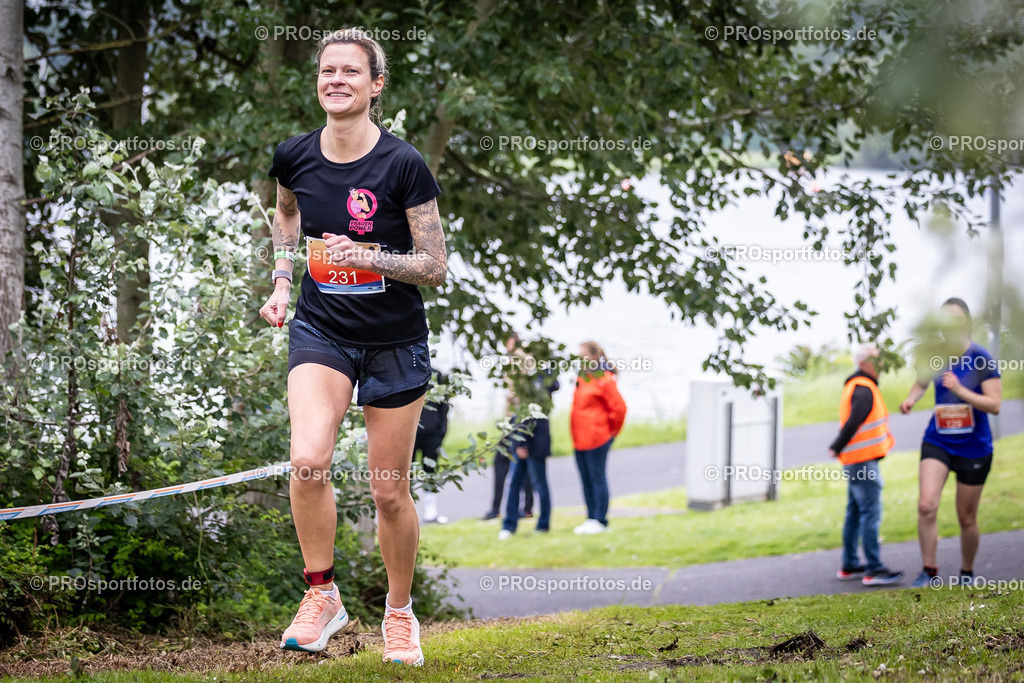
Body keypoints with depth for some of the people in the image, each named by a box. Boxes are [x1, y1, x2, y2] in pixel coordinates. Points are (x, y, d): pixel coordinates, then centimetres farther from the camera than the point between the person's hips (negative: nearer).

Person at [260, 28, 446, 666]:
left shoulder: (404, 165, -15)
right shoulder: (296, 156, -3)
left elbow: (436, 267, -11)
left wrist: (363, 255, -25)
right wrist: (282, 283, 10)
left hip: (395, 342, -2)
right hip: (321, 332, 2)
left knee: (390, 491, 6)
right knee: (308, 459, -22)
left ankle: (400, 612, 29)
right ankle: (322, 596, -4)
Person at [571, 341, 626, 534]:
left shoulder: (604, 380, -12)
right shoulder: (582, 378, 14)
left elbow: (619, 408, -14)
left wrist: (612, 430, -4)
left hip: (596, 439, -9)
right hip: (580, 439, 9)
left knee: (597, 478, -4)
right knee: (586, 480, 12)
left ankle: (600, 520, 0)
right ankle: (591, 518, 19)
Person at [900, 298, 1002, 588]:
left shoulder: (982, 359, -13)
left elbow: (995, 404, -17)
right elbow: (922, 383, 20)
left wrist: (960, 390, -28)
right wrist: (911, 399, -2)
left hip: (973, 447, -2)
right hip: (937, 442, 2)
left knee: (967, 519, 7)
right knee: (926, 505, -18)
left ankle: (967, 573, 29)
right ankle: (928, 570, -7)